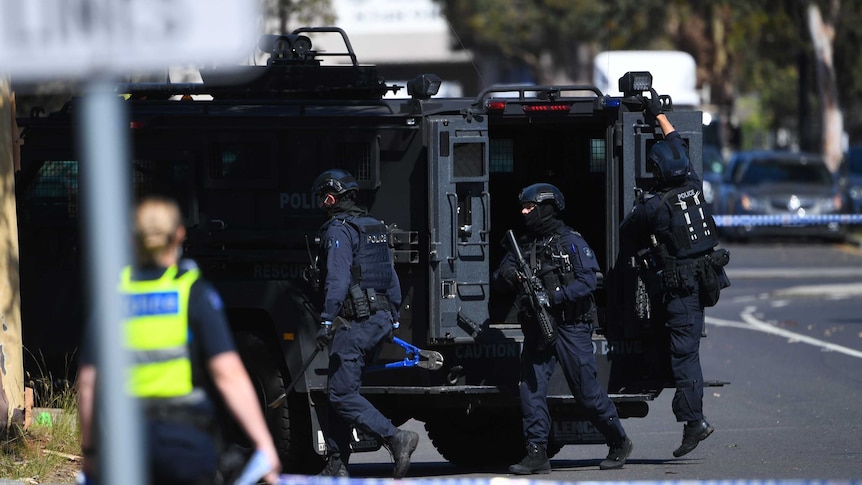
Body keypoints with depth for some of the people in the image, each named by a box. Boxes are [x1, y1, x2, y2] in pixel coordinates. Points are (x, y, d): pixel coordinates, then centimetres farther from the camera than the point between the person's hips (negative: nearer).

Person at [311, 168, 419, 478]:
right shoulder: (376, 228, 18)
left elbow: (338, 279, -23)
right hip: (381, 320, 9)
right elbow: (392, 279, 22)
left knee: (342, 395, -9)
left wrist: (327, 321, -28)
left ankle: (396, 439, -23)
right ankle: (336, 465, 14)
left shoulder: (338, 230, -10)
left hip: (355, 323, -9)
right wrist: (393, 319, 27)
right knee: (341, 390, 15)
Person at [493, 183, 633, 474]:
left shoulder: (570, 241, -4)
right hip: (537, 328, 6)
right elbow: (497, 281, 14)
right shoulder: (524, 245, 15)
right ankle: (537, 454, -6)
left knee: (586, 390, -1)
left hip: (570, 327, -6)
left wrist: (553, 296, -23)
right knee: (531, 387, -7)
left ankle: (619, 443, 16)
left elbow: (587, 280, -14)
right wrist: (509, 275, -10)